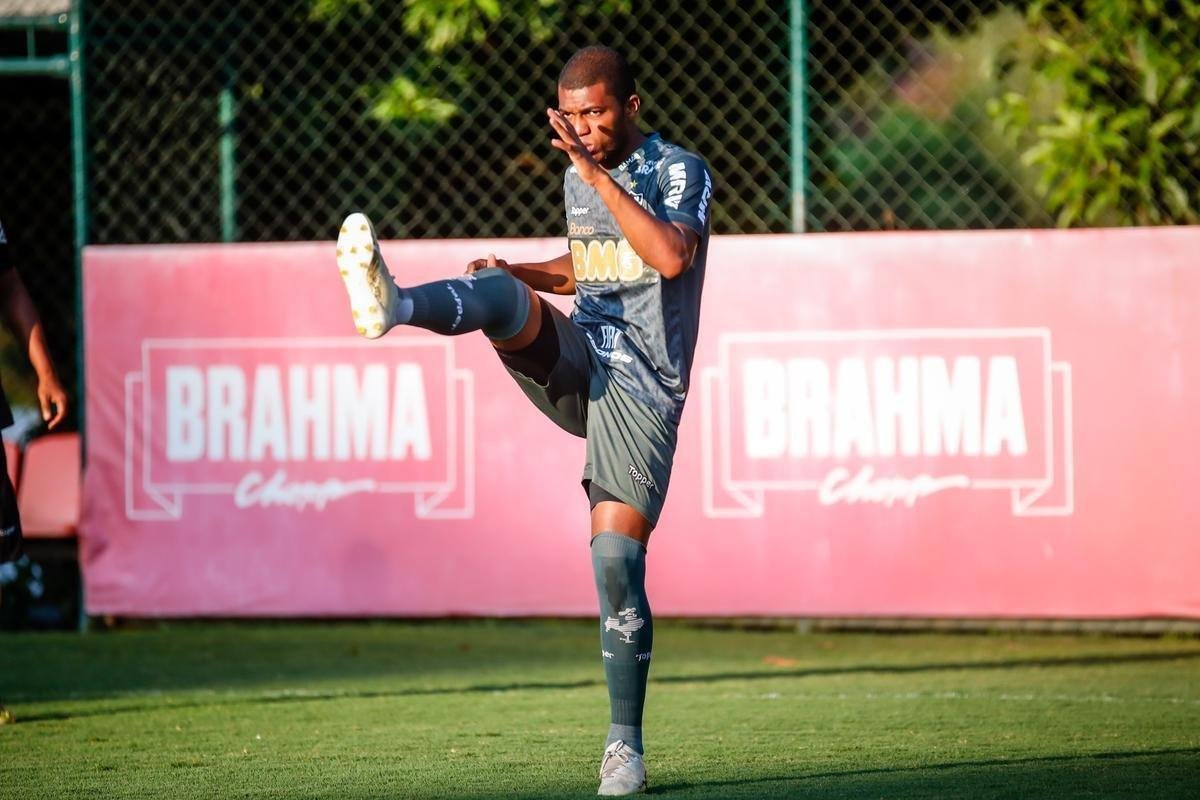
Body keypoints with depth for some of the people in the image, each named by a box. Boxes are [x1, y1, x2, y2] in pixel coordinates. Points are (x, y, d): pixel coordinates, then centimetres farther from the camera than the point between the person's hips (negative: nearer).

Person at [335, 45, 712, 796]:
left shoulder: (680, 171, -5)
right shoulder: (577, 178, 15)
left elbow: (671, 257, -25)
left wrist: (598, 175, -26)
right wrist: (518, 273, 12)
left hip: (640, 388, -5)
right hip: (573, 361, 5)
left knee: (617, 559, -12)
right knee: (503, 291, -25)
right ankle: (394, 304, -57)